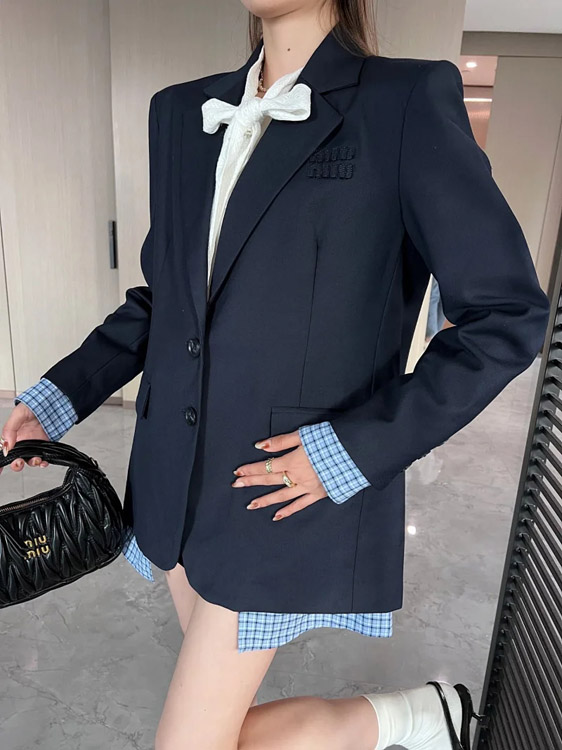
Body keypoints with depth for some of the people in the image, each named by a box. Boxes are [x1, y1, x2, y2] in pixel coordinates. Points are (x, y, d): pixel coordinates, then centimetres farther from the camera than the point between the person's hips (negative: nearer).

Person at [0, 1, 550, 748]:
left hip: (291, 494, -6)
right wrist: (62, 393, 6)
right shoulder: (181, 111, 8)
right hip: (181, 475, 6)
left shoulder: (409, 99, -10)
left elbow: (507, 316, -10)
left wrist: (363, 449, -18)